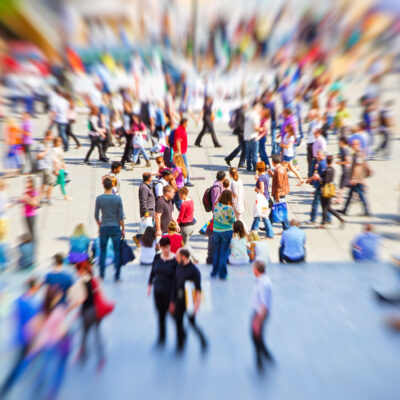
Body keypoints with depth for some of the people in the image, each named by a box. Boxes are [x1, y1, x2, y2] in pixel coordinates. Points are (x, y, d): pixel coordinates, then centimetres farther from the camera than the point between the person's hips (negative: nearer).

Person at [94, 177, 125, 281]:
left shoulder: (99, 198, -4)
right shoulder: (117, 198, -7)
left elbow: (96, 215, 3)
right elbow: (121, 216, -5)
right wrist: (123, 229, 4)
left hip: (104, 228, 1)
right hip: (116, 227, -1)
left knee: (102, 251, 12)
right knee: (117, 251, 5)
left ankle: (102, 274, 15)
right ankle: (117, 275, 6)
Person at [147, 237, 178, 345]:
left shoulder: (175, 260, -16)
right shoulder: (157, 257, -2)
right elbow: (153, 272, 11)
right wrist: (150, 285, 15)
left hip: (169, 291, -4)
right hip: (158, 290, 4)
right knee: (160, 314, 14)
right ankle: (161, 337, 30)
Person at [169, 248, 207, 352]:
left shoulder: (194, 270, -14)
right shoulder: (178, 267, 4)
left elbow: (198, 289, -14)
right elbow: (174, 284, 9)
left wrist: (197, 304, -17)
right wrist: (172, 302, 10)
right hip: (179, 300, 5)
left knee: (192, 323, 2)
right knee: (178, 322, 8)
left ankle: (203, 341, 26)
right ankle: (180, 344, 26)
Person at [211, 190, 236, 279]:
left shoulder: (217, 205, -5)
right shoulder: (229, 208, -19)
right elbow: (232, 221, -7)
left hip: (215, 231, 5)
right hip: (226, 231, -5)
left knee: (216, 251, 18)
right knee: (224, 252, 7)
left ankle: (214, 272, 27)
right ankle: (222, 274, 14)